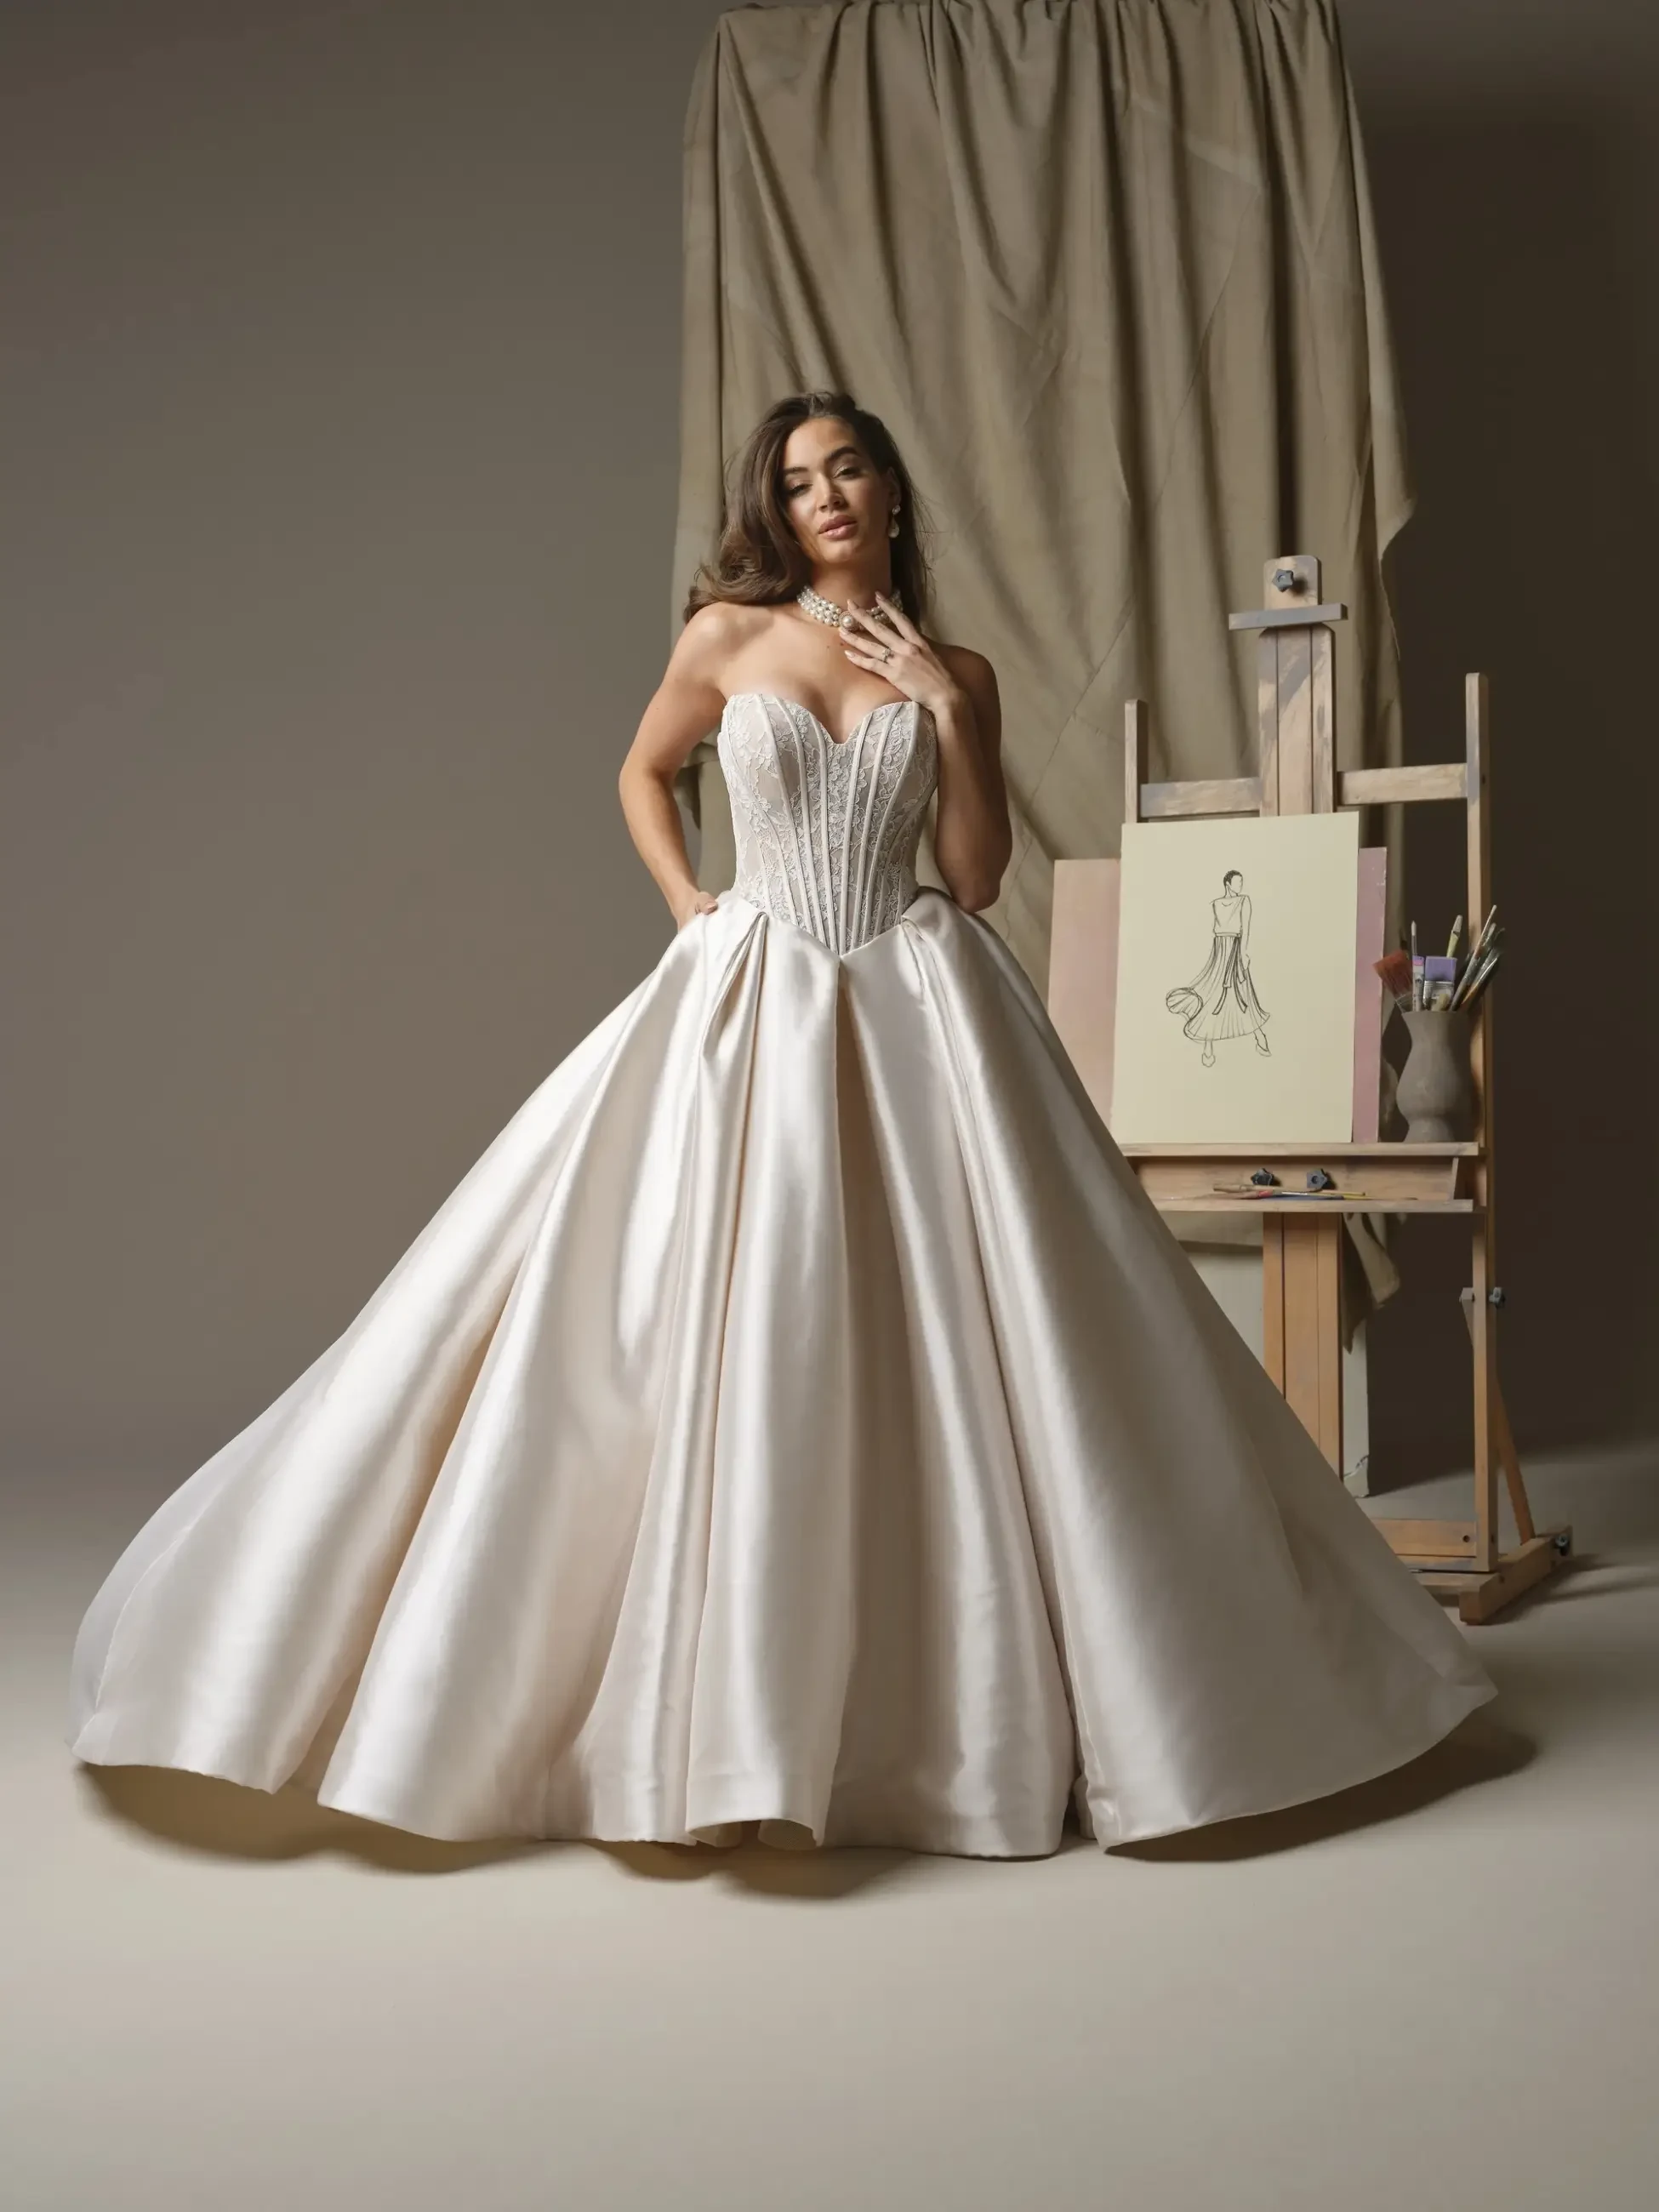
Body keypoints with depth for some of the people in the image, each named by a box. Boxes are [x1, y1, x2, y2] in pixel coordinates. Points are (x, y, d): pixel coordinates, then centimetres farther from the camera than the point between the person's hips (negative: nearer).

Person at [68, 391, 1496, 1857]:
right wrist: (688, 907, 6)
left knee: (942, 1346, -2)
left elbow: (978, 879, 3)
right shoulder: (729, 635, 6)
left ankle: (956, 1687, 12)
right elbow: (644, 775, 20)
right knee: (732, 1338, -4)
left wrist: (949, 713, -4)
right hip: (753, 1007, 0)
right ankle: (734, 1711, 9)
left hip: (914, 1015, 1)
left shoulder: (957, 673, 8)